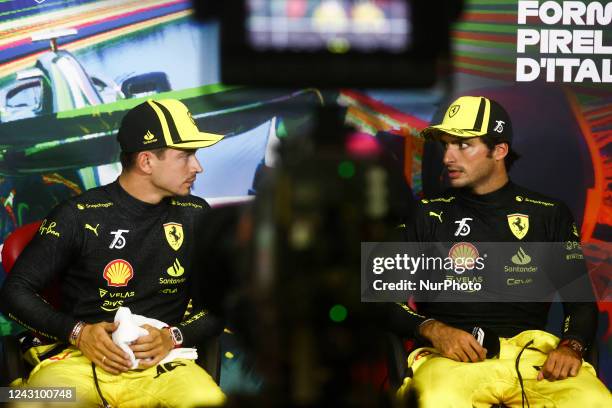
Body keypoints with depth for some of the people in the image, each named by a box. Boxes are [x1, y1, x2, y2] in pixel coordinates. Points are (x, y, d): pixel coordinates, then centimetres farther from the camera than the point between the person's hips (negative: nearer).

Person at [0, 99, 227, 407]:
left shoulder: (195, 217, 9)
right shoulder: (78, 216, 0)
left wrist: (173, 337, -7)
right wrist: (78, 332, -11)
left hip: (161, 364, 2)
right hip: (79, 359, -2)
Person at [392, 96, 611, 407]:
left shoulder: (549, 215, 16)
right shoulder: (427, 215, 14)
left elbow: (581, 300, 16)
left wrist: (570, 346, -6)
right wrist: (433, 330, -9)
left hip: (532, 354, 2)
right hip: (452, 357, -2)